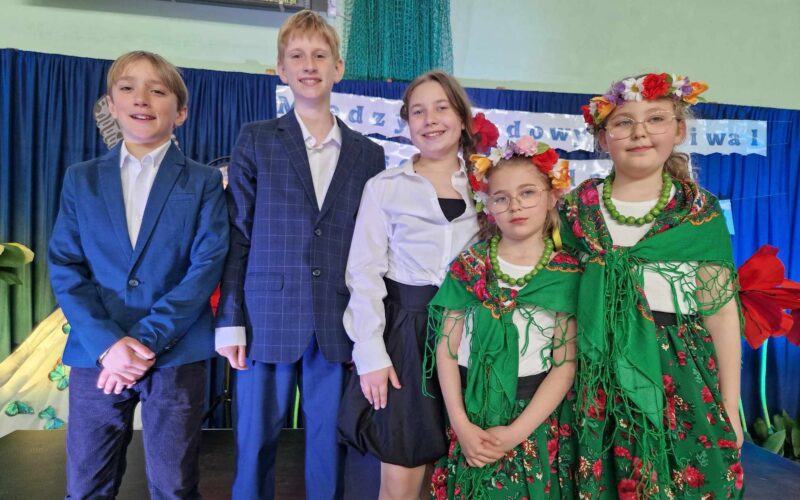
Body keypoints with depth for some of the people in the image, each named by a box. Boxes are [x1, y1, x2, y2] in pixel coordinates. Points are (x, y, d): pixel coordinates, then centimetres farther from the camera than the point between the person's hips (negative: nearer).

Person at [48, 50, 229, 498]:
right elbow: (65, 268, 2)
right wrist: (107, 343, -12)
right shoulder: (81, 179, 10)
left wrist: (148, 340, -15)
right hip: (96, 356, 2)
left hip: (177, 356, -2)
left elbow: (207, 265, -7)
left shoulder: (203, 182, 3)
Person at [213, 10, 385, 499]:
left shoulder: (367, 153, 8)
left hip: (338, 326, 1)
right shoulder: (256, 140, 4)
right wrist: (230, 320, -3)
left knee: (329, 446, 12)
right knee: (255, 444, 10)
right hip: (268, 320, -1)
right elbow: (236, 234, 2)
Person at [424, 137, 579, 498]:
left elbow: (565, 364, -9)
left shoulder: (567, 275, -6)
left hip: (537, 419, -1)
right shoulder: (467, 266, -3)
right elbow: (446, 349, -4)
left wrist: (516, 431, -15)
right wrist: (461, 424, -11)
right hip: (472, 412, 1)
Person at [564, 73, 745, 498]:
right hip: (598, 374, 1)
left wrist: (729, 408, 1)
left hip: (677, 374, -1)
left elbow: (721, 313, -1)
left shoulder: (700, 211, -4)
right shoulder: (578, 206, -1)